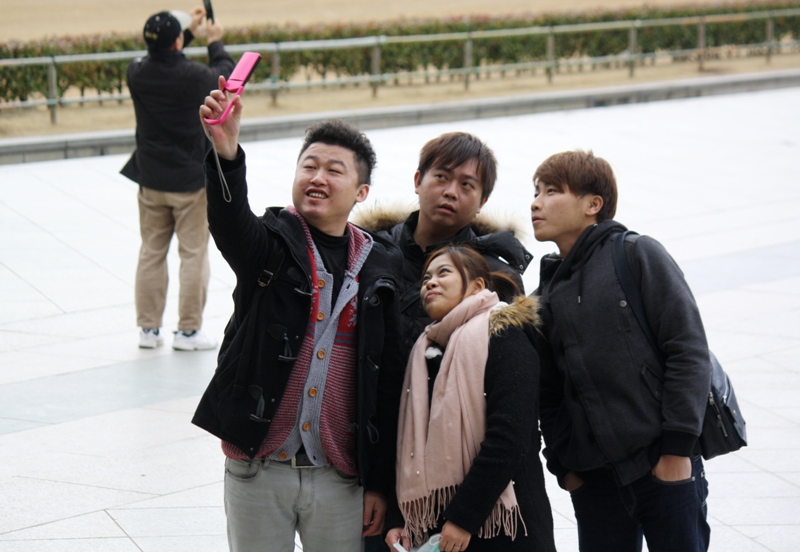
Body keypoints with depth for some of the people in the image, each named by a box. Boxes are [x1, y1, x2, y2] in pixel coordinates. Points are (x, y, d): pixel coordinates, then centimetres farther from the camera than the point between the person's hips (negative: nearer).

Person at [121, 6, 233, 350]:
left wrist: (189, 31, 21)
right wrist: (215, 42, 19)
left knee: (151, 253, 13)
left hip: (151, 180, 4)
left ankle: (148, 328, 18)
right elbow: (226, 77, 3)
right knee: (194, 254, 5)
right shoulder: (194, 76, -19)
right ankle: (188, 330, 8)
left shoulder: (137, 73, -9)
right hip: (191, 180, -4)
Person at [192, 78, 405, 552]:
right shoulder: (271, 246, -1)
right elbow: (230, 221, -26)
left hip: (339, 476, 1)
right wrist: (226, 152, -47)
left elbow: (389, 385, 3)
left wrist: (380, 483, 2)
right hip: (258, 468, -1)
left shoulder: (380, 268, 3)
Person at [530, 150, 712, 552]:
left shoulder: (638, 255, -3)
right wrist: (562, 464, 4)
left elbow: (688, 351, -9)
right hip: (594, 480, 5)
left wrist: (677, 447, -12)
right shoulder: (547, 294, 13)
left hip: (666, 464, -5)